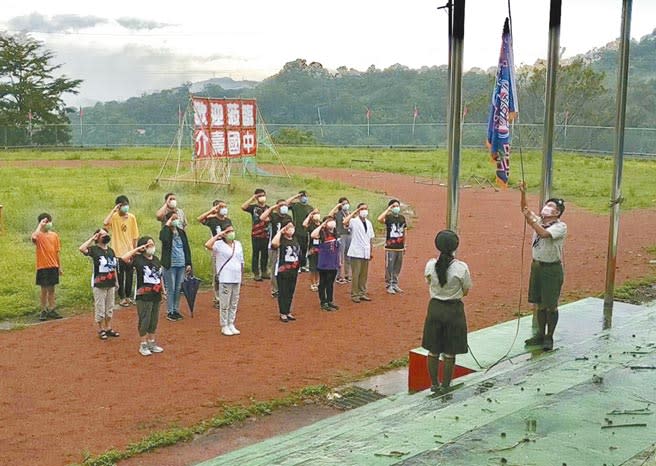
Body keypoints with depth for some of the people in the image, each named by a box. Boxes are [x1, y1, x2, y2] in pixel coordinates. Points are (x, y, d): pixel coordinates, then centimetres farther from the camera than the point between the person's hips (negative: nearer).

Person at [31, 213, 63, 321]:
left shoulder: (54, 235, 6)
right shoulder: (39, 235, -7)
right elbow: (34, 237, -35)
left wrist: (60, 266, 11)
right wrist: (40, 225, -24)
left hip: (53, 266, 4)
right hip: (42, 267, -4)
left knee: (52, 289, 11)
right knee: (44, 290, 3)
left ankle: (51, 310, 19)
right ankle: (43, 311, 14)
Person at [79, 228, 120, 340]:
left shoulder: (111, 251, 8)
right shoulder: (94, 249, -9)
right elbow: (81, 248, -30)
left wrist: (116, 281, 14)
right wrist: (92, 238, -21)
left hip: (110, 284, 6)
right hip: (99, 285, -6)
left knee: (109, 308, 15)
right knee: (100, 309, 3)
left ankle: (108, 328, 27)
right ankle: (101, 330, 15)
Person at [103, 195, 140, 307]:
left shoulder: (132, 217, 0)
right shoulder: (114, 217, -8)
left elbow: (135, 236, 6)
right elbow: (105, 223, -31)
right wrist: (113, 210, -25)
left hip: (130, 251, 3)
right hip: (119, 252, -3)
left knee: (129, 275, 13)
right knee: (120, 276, 6)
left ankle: (128, 296, 28)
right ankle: (122, 297, 19)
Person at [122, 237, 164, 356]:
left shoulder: (156, 259, 9)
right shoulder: (138, 259, -11)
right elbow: (124, 258, -29)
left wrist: (163, 291, 16)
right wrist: (137, 249, -23)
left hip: (156, 296, 6)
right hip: (144, 296, -6)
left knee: (154, 320, 14)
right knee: (144, 321, 1)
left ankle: (151, 343, 27)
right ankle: (143, 345, 13)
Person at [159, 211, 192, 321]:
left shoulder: (181, 232, 8)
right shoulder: (166, 232, -7)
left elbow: (186, 248, 11)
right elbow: (163, 239, -32)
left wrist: (188, 263, 7)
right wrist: (167, 225, -23)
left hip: (181, 264, 5)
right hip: (170, 265, -5)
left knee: (178, 289, 11)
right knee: (171, 289, 1)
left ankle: (176, 310, 21)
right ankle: (170, 312, 9)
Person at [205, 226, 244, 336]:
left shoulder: (238, 244, 11)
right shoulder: (219, 244, -7)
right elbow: (207, 245, -28)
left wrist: (241, 276, 16)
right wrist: (218, 235, -21)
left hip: (236, 279, 6)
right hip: (225, 279, -6)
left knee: (234, 303, 12)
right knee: (224, 304, 0)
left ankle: (231, 324, 23)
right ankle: (224, 326, 10)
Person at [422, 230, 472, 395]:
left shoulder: (430, 265, -9)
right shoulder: (461, 267, -16)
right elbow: (465, 291, -5)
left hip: (435, 308, 3)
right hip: (454, 310, -2)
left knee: (433, 351, 16)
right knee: (449, 353, 11)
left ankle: (434, 384, 27)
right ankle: (445, 386, 20)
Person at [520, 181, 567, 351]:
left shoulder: (560, 226, -14)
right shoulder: (539, 221, 6)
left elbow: (544, 233, -29)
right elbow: (525, 210, -1)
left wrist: (530, 220, -28)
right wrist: (523, 193, -15)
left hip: (552, 269, -6)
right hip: (537, 266, 6)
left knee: (551, 305, 2)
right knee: (539, 304, 14)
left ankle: (549, 338, 13)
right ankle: (540, 334, 25)